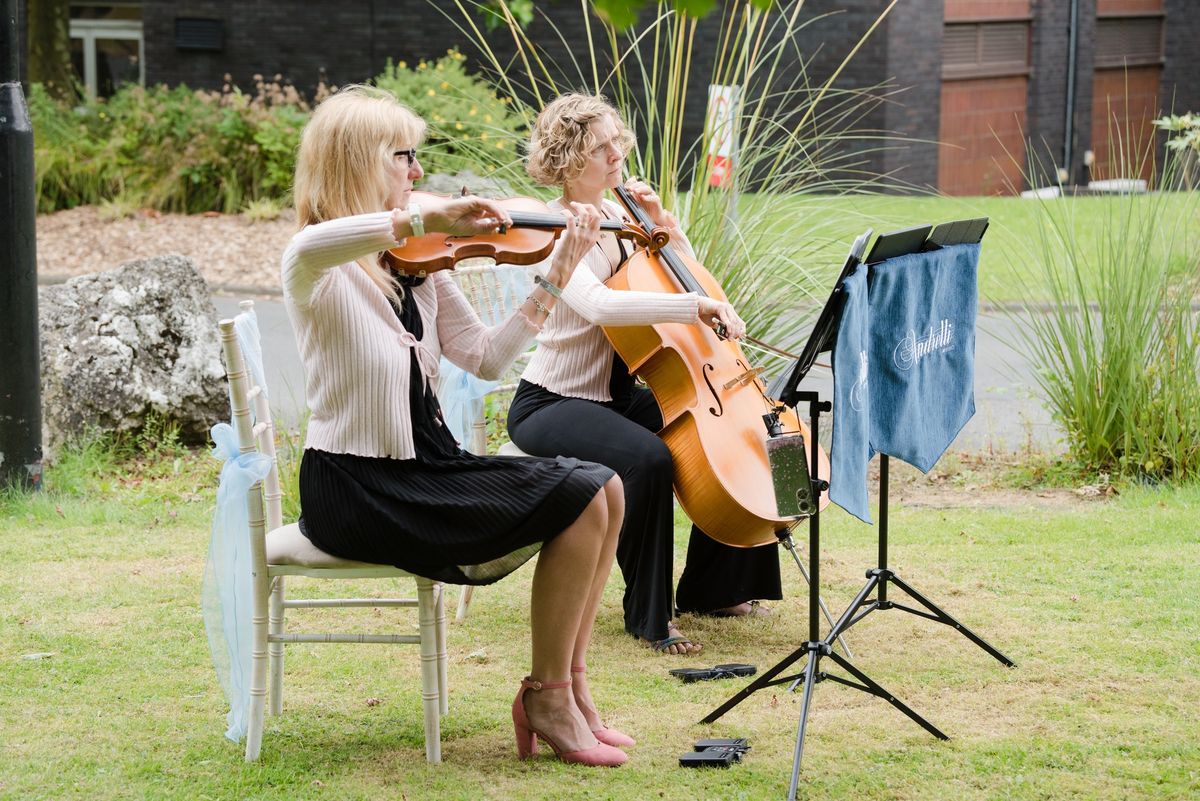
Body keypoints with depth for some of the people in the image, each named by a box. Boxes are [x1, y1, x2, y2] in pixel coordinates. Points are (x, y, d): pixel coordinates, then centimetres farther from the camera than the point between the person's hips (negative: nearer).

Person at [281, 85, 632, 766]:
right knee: (578, 500, -15)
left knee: (604, 489, -4)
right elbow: (310, 247, -40)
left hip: (422, 465, 8)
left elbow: (485, 357, 8)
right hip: (359, 488, -8)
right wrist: (425, 218, -41)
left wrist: (556, 278, 3)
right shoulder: (320, 267, -13)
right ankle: (548, 698, -2)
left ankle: (567, 686, 2)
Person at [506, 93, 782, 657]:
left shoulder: (619, 216, 6)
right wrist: (696, 305, -44)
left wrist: (664, 224, -1)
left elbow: (683, 274, 17)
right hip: (551, 405, -9)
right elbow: (596, 304, -39)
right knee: (648, 458, -35)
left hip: (615, 396, 9)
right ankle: (647, 614, -18)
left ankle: (707, 588, 15)